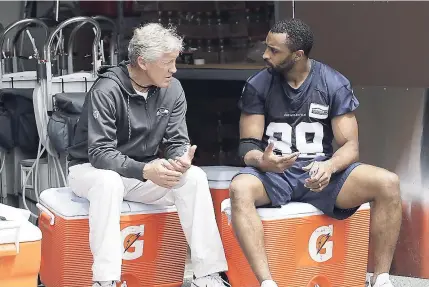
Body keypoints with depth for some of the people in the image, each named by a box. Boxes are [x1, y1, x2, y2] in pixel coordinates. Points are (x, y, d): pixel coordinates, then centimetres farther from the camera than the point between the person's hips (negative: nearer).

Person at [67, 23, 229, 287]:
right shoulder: (107, 90, -22)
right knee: (109, 181, -39)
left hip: (143, 171, 5)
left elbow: (177, 142, -4)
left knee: (194, 177, -21)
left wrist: (182, 159, -29)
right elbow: (100, 153, -27)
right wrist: (145, 171, -40)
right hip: (92, 169, -4)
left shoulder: (172, 89, -6)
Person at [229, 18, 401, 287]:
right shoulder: (257, 85, -2)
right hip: (273, 173, 0)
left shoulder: (335, 84, -3)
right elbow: (248, 144, -3)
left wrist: (329, 166, -28)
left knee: (388, 183, -24)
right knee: (240, 188, -36)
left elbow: (350, 146, -5)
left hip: (320, 171, 1)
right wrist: (263, 161, -28)